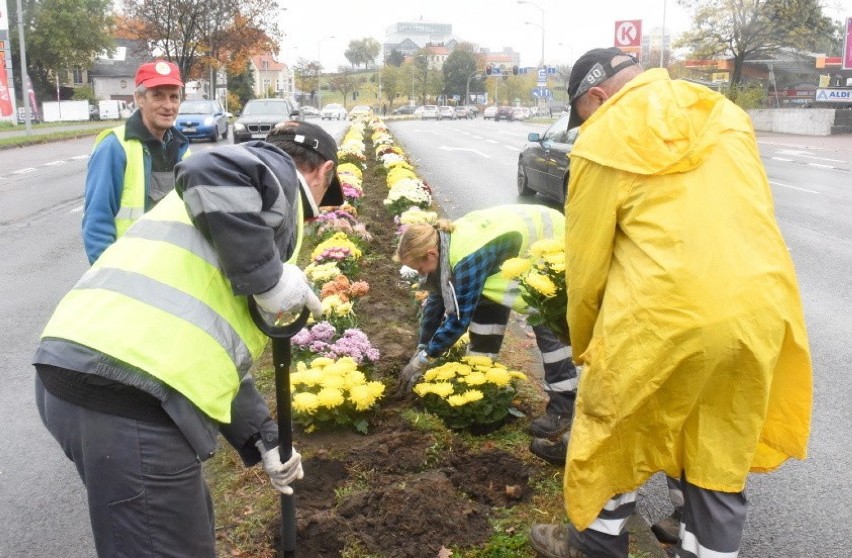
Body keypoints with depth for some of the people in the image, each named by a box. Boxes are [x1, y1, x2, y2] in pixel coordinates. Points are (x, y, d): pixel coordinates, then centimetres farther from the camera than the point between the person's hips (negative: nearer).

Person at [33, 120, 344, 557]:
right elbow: (208, 171, -19)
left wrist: (262, 440, 32)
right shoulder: (277, 171, 7)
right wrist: (267, 275, -11)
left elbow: (219, 344, 32)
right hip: (126, 387, -10)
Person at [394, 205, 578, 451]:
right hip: (526, 234, 9)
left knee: (549, 325, -14)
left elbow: (459, 318, -28)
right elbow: (437, 299, 1)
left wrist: (424, 358, -18)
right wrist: (421, 349, 3)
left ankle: (563, 408, -8)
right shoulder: (443, 242, -9)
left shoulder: (467, 259, -36)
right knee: (483, 302, 4)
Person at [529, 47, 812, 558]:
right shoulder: (725, 116, 13)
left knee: (611, 427, 19)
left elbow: (587, 262, 2)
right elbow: (751, 219, 14)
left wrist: (583, 344, 16)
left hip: (666, 318, -5)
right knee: (721, 453, 19)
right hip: (760, 310, 5)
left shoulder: (606, 141, -2)